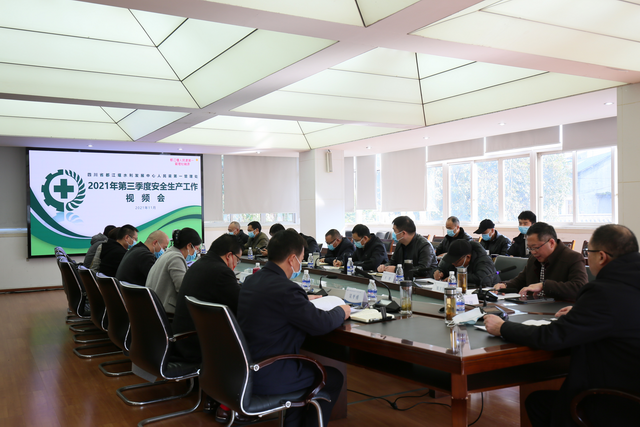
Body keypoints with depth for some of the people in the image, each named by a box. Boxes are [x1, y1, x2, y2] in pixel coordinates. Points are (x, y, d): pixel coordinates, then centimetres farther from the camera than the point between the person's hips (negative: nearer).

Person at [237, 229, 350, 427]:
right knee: (333, 377, 12)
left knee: (308, 364, 29)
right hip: (267, 377, -9)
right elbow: (321, 324, -16)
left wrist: (304, 299, 27)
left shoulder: (252, 280, 2)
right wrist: (341, 311, 3)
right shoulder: (284, 288, -25)